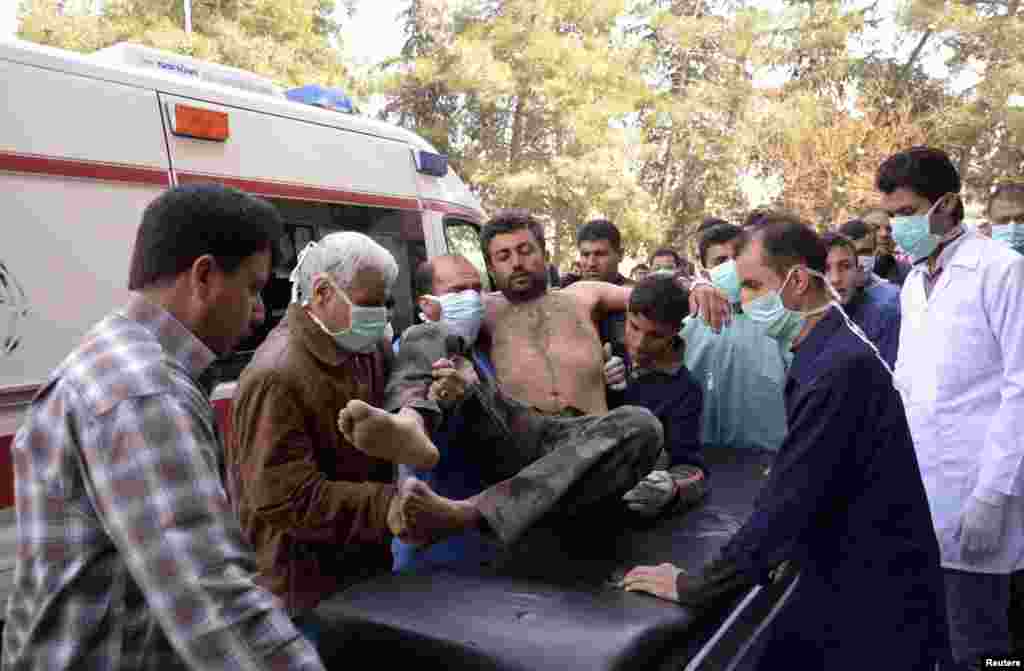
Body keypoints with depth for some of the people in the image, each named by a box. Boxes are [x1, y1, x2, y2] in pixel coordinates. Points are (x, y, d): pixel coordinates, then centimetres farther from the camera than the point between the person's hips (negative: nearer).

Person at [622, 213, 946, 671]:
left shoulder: (841, 366, -25)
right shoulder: (825, 355, 5)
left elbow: (790, 498, -27)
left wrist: (693, 588, -20)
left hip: (875, 597, -8)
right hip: (843, 580, 8)